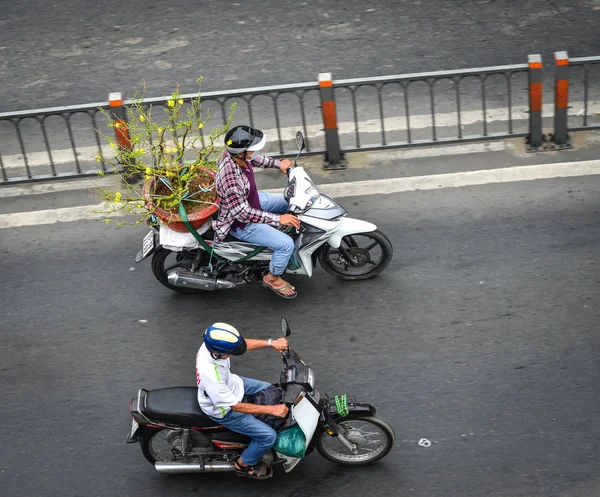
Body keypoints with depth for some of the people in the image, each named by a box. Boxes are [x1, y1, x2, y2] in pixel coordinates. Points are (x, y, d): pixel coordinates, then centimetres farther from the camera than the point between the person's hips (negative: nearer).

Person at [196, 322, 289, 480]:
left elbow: (245, 344, -6)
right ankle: (244, 465, 20)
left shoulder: (212, 343, -24)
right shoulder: (212, 379, -44)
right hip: (224, 410, -8)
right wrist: (272, 409, -27)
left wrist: (272, 343, -16)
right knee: (268, 436, -6)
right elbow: (236, 406, -30)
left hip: (232, 383, 8)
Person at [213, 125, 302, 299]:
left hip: (249, 201, 9)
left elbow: (255, 159, 9)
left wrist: (278, 163, 9)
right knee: (286, 244, -15)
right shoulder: (232, 181, -42)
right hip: (241, 224, -9)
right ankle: (272, 278, 12)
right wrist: (278, 219, -31)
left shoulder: (233, 153, -16)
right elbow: (244, 214, -34)